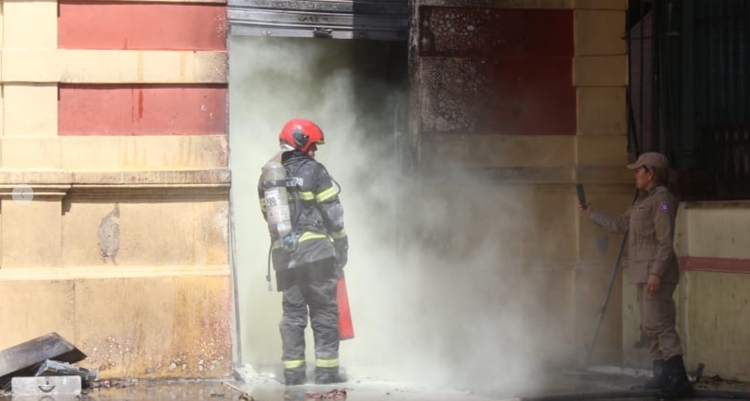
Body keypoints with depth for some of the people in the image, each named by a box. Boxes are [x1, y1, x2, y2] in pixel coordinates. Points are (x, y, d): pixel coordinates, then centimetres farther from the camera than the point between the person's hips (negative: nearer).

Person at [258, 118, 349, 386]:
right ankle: (327, 370, -1)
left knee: (292, 312, 9)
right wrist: (341, 248, 4)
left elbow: (269, 216, 13)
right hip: (316, 252, -5)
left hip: (284, 256, 5)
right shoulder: (314, 171, -6)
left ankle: (293, 371, 6)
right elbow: (333, 214, -6)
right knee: (324, 311, 1)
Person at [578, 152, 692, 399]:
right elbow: (620, 225, 28)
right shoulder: (644, 200, 19)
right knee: (651, 326, 11)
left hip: (656, 273, -10)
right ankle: (662, 375, 14)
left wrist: (656, 272, -24)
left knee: (657, 324, -15)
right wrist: (592, 213, 30)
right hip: (644, 273, 10)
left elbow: (666, 242, -18)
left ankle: (679, 377, -18)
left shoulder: (662, 199, -12)